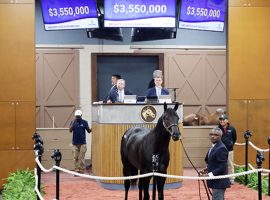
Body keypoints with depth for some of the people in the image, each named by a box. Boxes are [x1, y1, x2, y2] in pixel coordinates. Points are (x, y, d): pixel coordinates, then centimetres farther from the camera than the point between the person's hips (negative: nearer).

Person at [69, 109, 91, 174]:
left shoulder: (84, 122, 2)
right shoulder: (73, 122, 5)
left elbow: (88, 130, 3)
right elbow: (70, 130, -8)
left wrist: (90, 130, -20)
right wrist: (73, 123, -18)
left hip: (82, 143, -2)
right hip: (75, 143, 2)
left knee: (81, 158, -4)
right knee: (75, 158, 2)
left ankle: (82, 171, 0)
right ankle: (77, 170, 8)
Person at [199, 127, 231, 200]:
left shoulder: (221, 149, -17)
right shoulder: (213, 147, 13)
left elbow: (222, 167, -22)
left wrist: (209, 175, -23)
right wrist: (207, 169, 7)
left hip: (219, 182, -10)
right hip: (215, 181, 10)